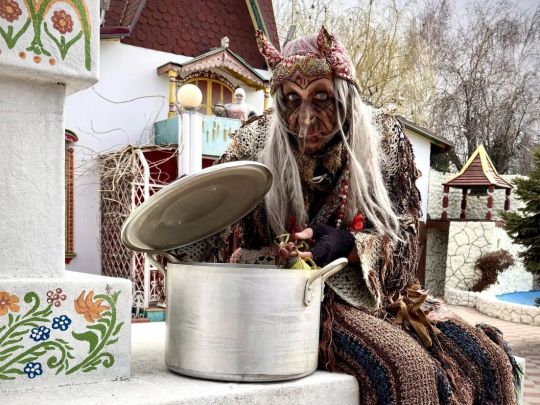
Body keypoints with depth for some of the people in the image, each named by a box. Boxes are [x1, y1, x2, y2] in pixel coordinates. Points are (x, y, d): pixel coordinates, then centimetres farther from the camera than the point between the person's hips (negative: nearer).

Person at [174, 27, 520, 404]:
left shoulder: (385, 138, -3)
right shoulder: (256, 143, -6)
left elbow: (404, 240, -4)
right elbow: (214, 237, -4)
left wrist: (348, 245, -23)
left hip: (380, 294, 4)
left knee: (485, 359, -10)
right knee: (411, 370, -27)